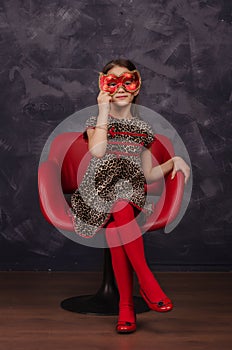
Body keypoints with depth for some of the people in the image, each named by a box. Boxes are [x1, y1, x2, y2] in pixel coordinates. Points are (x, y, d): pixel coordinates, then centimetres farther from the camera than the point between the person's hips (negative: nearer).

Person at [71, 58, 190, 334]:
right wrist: (104, 110, -12)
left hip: (131, 192, 2)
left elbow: (148, 174, 16)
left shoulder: (143, 128, 17)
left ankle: (126, 305, -23)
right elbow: (97, 150, -17)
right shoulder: (96, 121, 8)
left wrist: (174, 161, -2)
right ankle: (147, 281, -26)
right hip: (102, 192, -2)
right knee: (120, 209, -37)